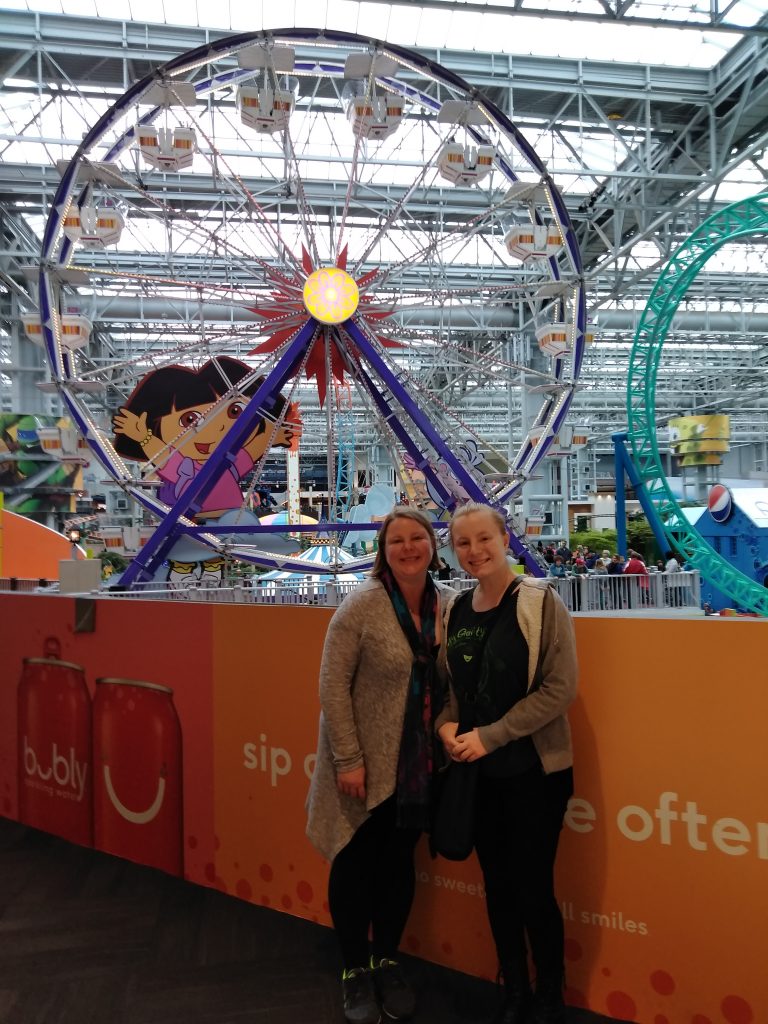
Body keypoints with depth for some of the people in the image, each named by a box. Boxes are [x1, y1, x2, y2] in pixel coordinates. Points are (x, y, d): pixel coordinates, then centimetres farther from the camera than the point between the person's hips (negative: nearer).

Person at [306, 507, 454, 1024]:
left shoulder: (450, 604, -3)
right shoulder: (363, 605, -16)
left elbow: (455, 679, 7)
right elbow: (332, 684, -15)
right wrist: (348, 759, -15)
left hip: (419, 762, 4)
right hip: (364, 759, -3)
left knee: (400, 861, 17)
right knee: (355, 862, 11)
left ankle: (387, 960, 39)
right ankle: (355, 970, 33)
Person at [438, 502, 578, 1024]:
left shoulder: (540, 600, -12)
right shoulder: (455, 610, 3)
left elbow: (560, 687, -16)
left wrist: (491, 736, -18)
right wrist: (447, 725, -7)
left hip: (533, 770, -5)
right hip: (477, 772, 5)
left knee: (533, 889, 5)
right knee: (497, 885, 16)